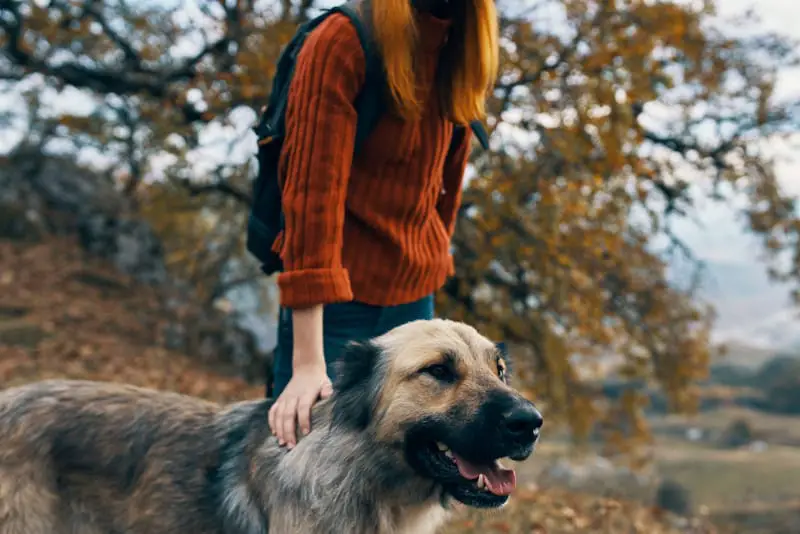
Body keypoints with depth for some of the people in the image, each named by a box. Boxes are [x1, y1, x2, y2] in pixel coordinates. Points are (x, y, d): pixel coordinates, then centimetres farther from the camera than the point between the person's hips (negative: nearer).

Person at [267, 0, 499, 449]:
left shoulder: (459, 53, 5)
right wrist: (307, 361, -26)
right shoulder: (343, 42, -15)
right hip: (333, 306, -6)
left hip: (416, 303, 6)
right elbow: (312, 192, -22)